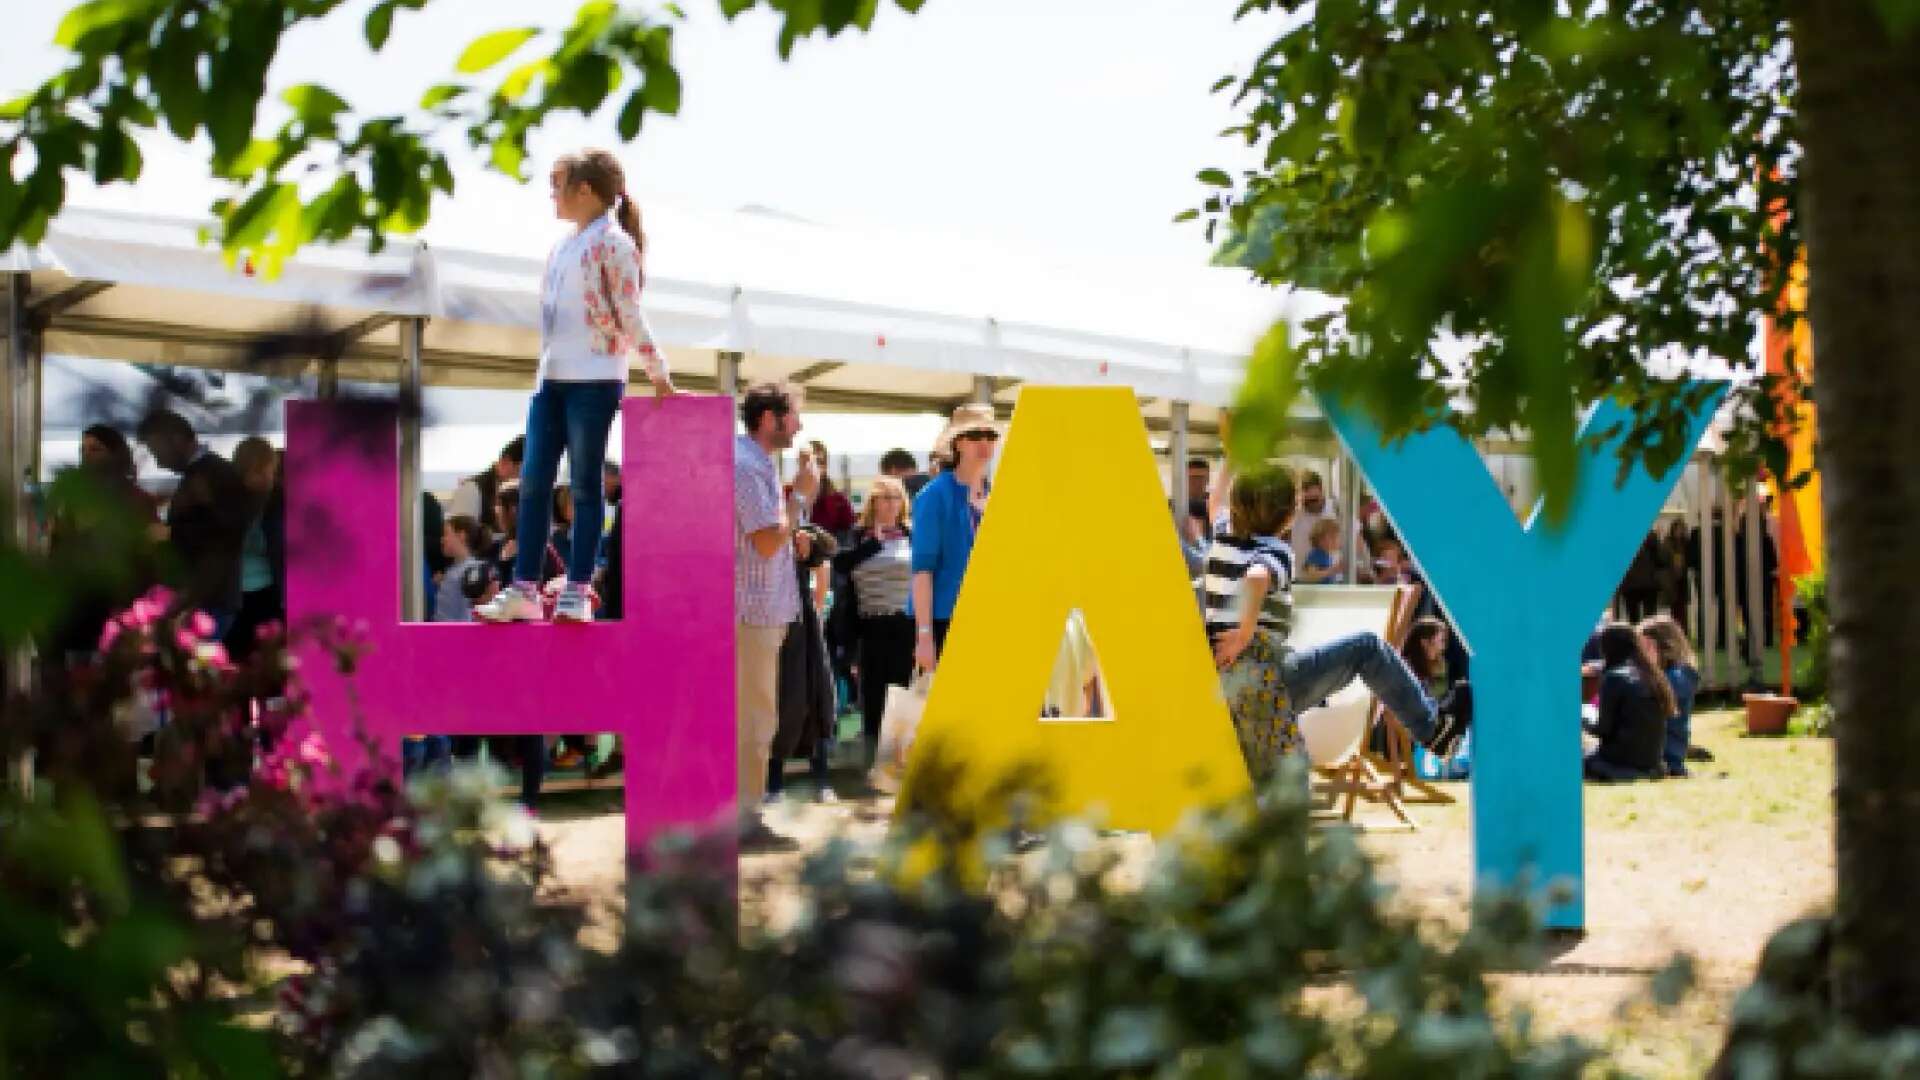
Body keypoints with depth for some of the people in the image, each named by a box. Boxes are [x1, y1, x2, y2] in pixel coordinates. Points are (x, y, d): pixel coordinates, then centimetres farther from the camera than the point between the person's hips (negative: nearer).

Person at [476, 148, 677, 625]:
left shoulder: (613, 244, -6)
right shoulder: (563, 248, 17)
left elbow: (630, 317, -7)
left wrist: (660, 376, -9)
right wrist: (545, 370, 16)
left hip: (594, 379, -7)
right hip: (551, 379, 7)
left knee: (585, 483, -4)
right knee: (533, 482, 2)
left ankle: (577, 593, -1)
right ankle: (524, 590, 3)